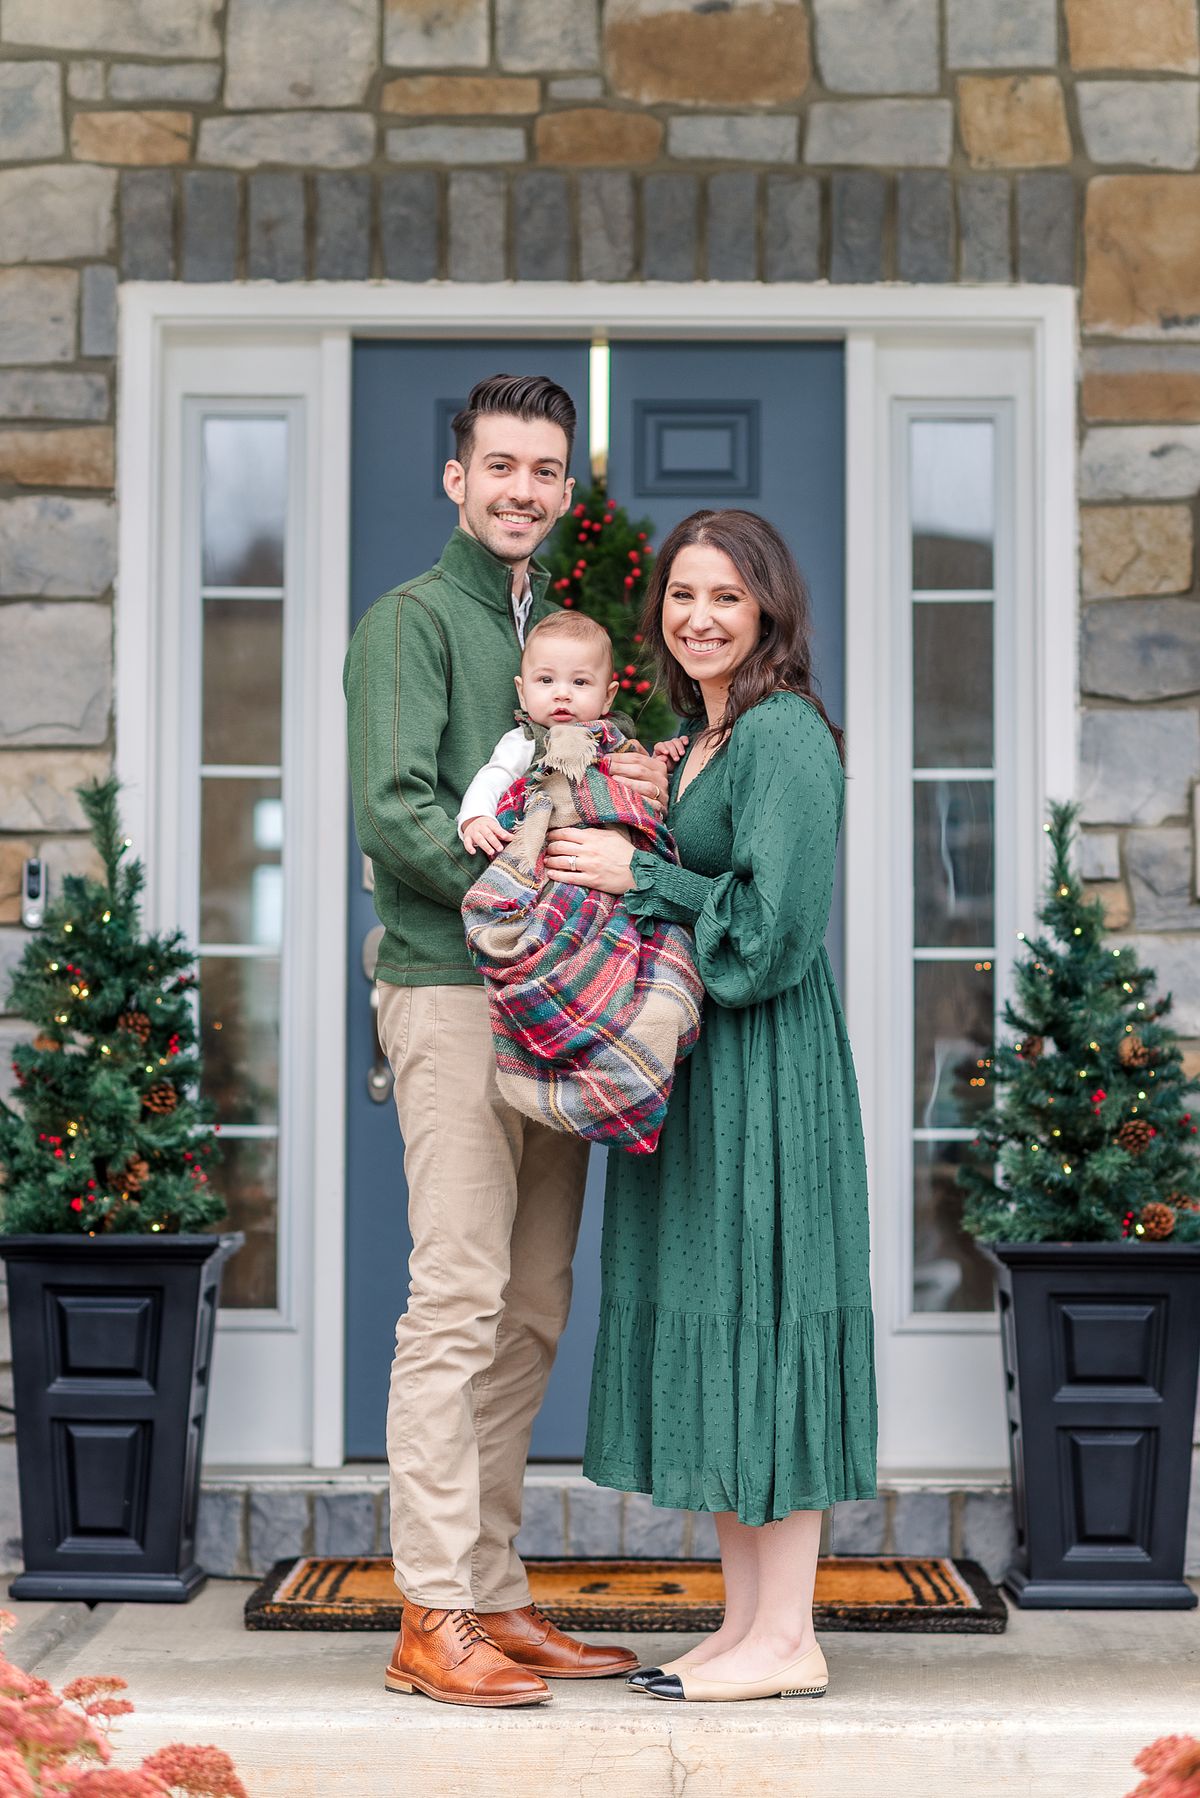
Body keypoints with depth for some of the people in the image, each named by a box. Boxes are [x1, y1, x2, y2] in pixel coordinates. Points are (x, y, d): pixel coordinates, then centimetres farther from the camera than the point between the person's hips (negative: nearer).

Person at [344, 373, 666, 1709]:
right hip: (451, 987, -7)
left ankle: (495, 1597, 13)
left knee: (531, 1311, 7)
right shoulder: (411, 621, 0)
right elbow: (394, 810, -12)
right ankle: (433, 1615, -6)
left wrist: (633, 796, 2)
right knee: (459, 1299, -10)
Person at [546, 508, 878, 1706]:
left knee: (756, 1318, -5)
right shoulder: (696, 739, 16)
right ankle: (748, 1621, 18)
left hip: (762, 1068, -9)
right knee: (708, 1332, 10)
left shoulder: (784, 736, -13)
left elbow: (774, 927, -19)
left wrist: (635, 877, -15)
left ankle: (786, 1643, 2)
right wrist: (623, 837, 6)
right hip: (686, 1067, 10)